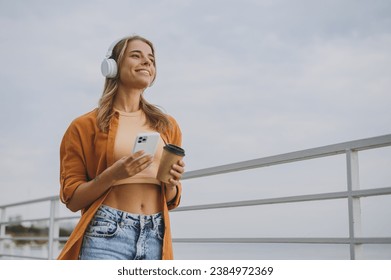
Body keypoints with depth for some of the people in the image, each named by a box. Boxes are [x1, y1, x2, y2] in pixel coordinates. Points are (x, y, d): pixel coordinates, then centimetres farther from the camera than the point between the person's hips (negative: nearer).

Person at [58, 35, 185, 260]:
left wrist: (172, 182, -3)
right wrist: (113, 174, -14)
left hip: (156, 237, 4)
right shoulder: (86, 125, 4)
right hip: (107, 233, -3)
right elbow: (73, 199, 1)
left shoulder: (167, 125, 14)